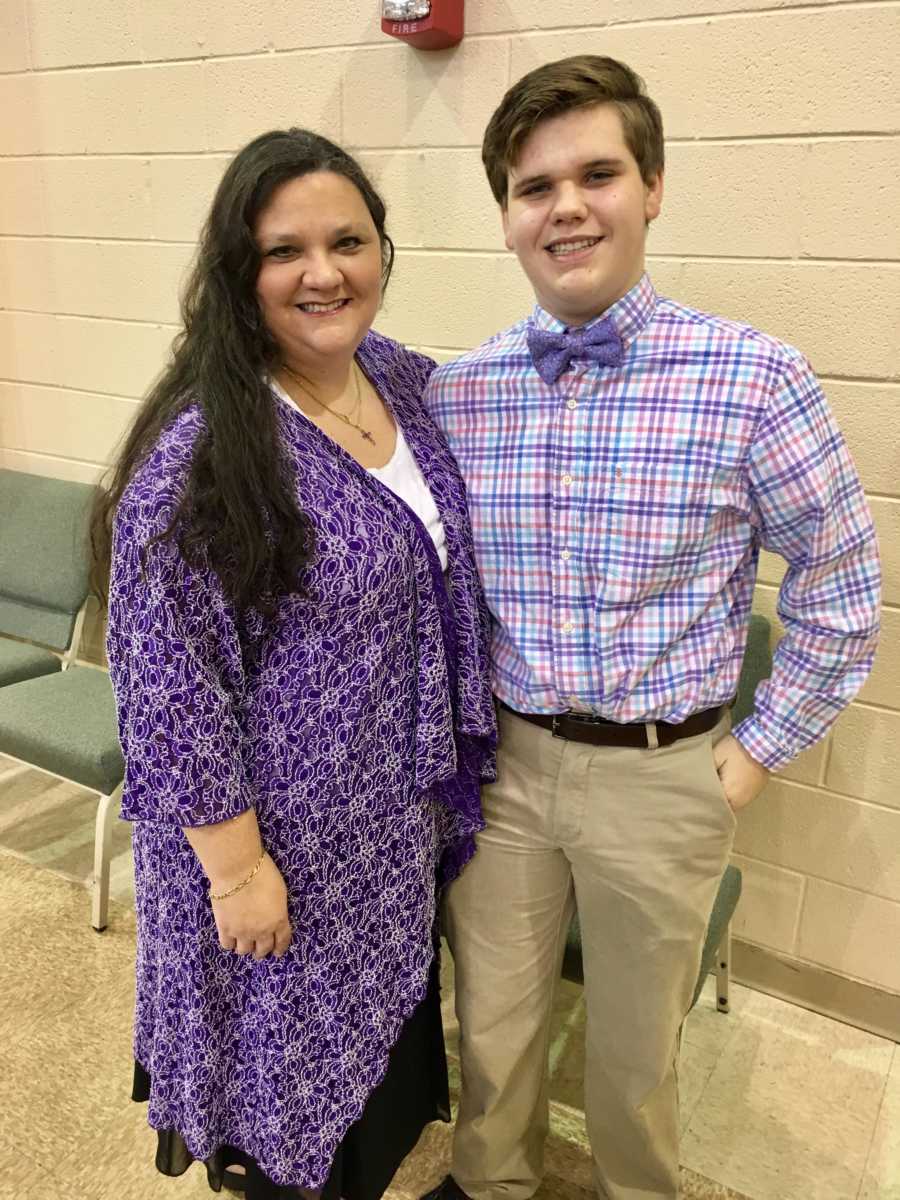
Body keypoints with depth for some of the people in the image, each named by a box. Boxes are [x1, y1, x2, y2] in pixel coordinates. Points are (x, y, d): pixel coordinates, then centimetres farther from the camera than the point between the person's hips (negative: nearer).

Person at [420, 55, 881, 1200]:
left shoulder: (756, 379, -13)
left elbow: (840, 588, -5)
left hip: (661, 775, -2)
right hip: (500, 758, 3)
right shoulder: (456, 393, -4)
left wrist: (757, 752, -3)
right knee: (490, 1018, 20)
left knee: (635, 1042, 20)